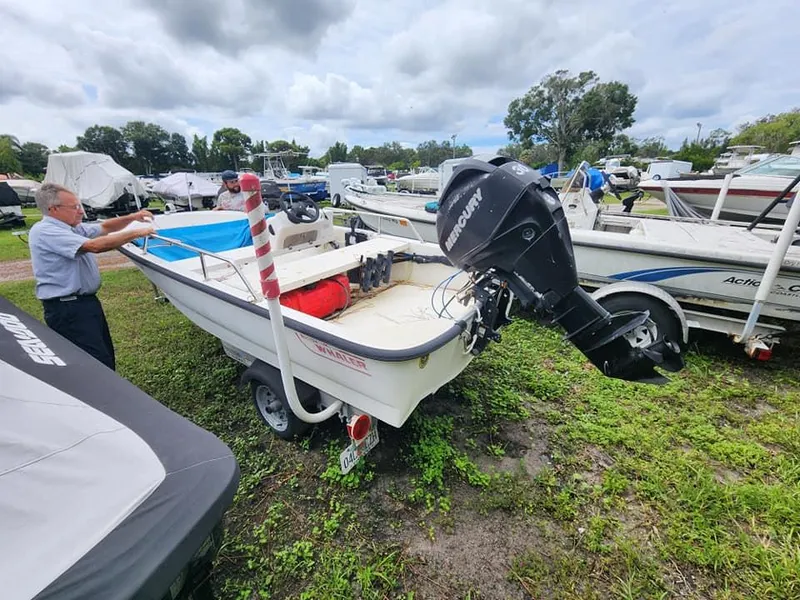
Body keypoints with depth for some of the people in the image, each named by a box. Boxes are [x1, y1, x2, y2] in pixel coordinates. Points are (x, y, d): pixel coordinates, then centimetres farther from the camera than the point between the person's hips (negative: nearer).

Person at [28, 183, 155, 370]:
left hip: (86, 302, 10)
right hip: (66, 309, -10)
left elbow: (103, 228, 20)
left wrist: (131, 218, 2)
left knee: (106, 357, 16)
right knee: (99, 365, -10)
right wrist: (136, 233, -22)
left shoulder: (71, 227, 11)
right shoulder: (45, 232, -18)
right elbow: (95, 246, -28)